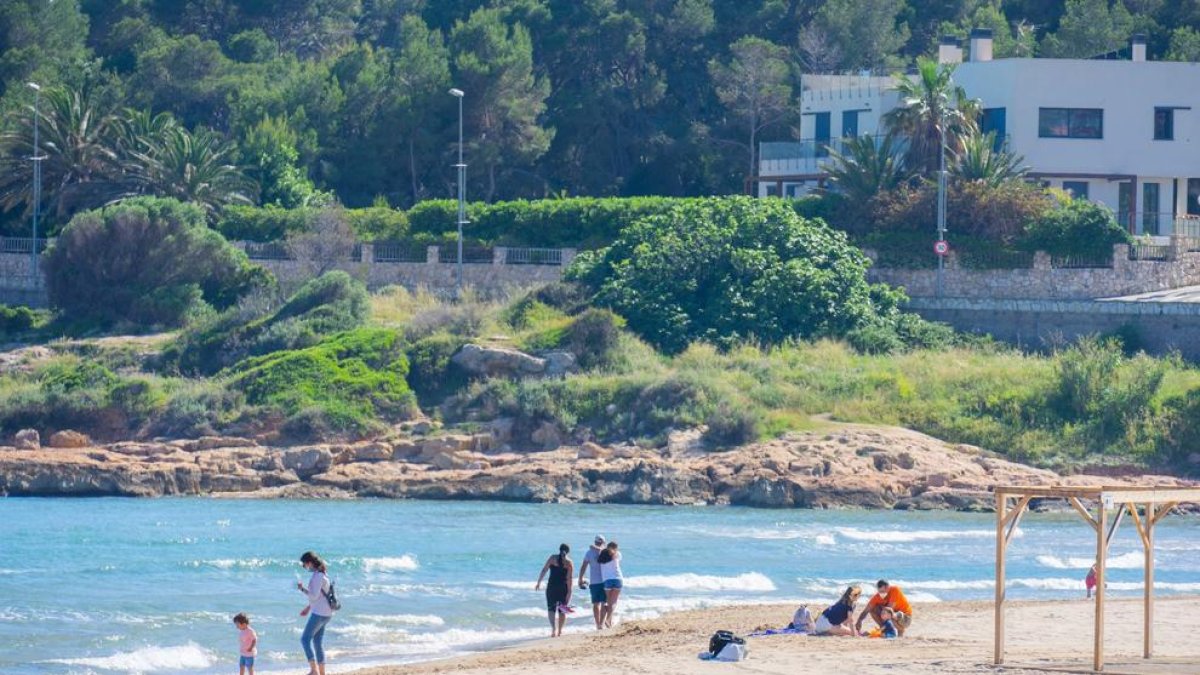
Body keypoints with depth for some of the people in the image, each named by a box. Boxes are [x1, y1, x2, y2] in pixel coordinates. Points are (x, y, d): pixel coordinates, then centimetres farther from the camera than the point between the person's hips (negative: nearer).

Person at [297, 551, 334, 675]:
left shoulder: (317, 576, -18)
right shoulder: (323, 574, 13)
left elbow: (314, 596, -22)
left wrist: (302, 589, -8)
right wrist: (308, 607, 23)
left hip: (319, 613, -10)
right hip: (325, 613, 10)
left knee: (305, 639, -6)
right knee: (318, 642, 13)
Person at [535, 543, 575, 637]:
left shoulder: (553, 558, 0)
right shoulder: (569, 563, -1)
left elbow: (544, 570, -3)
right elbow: (569, 578, -7)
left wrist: (538, 583, 5)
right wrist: (569, 592, -8)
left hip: (552, 586, -1)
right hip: (564, 587, 1)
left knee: (551, 609, -1)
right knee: (562, 611, 13)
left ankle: (554, 629, -21)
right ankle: (559, 631, 18)